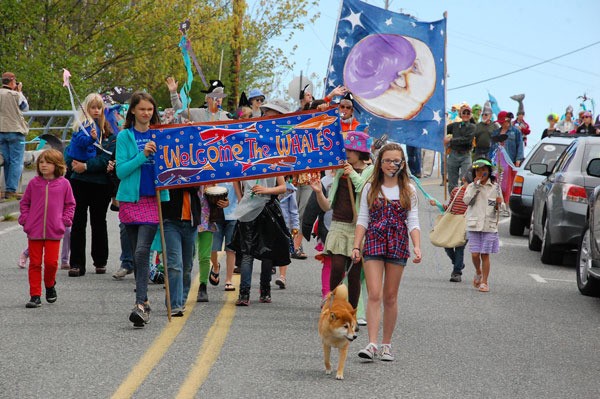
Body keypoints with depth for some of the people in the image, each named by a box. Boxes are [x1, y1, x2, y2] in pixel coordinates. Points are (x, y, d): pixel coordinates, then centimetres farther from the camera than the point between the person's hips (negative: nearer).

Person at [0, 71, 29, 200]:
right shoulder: (15, 95, -13)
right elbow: (25, 108, 3)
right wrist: (20, 92, 11)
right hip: (15, 131, -5)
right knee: (16, 162, -2)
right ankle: (11, 190, -8)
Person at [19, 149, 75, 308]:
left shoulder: (63, 184, 0)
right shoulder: (34, 183, 3)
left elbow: (70, 204, 10)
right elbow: (24, 203, 12)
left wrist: (65, 220, -1)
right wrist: (25, 219, 0)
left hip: (54, 231, -1)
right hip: (34, 230, 1)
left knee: (51, 262, -2)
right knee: (35, 263, 2)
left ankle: (50, 285, 27)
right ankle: (35, 295, 7)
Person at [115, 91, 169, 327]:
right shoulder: (124, 137, 4)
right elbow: (121, 171, -4)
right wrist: (142, 156, -15)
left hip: (154, 199, -1)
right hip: (131, 199, 1)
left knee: (142, 250, -15)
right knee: (137, 253, 9)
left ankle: (141, 303, -19)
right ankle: (144, 301, 19)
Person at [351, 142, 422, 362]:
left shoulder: (408, 191, 6)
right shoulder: (371, 188, 7)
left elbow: (413, 222, 3)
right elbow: (363, 219, 6)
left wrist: (417, 246, -12)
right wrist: (356, 247, -3)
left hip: (397, 245, 0)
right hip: (373, 244, 0)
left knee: (390, 297, 5)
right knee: (374, 295, -11)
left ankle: (386, 344, 15)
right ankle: (372, 343, -17)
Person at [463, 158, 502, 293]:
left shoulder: (495, 187, 5)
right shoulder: (472, 187, 5)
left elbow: (501, 206, 9)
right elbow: (467, 201, -10)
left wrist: (498, 205, -14)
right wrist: (476, 186, -13)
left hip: (489, 225, 0)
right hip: (474, 225, 0)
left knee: (485, 255, -1)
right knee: (475, 254, -3)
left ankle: (484, 282, 8)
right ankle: (478, 273, 26)